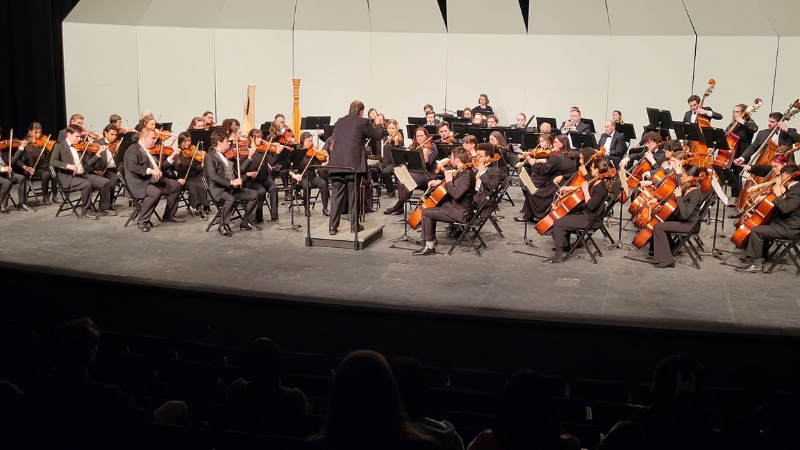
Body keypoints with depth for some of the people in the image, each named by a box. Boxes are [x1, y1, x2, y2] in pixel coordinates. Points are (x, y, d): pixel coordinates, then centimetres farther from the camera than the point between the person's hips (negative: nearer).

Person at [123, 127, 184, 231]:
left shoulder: (151, 150, 18)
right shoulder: (133, 150, -9)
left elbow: (160, 167, 20)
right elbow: (132, 167, -26)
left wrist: (171, 157, 9)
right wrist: (150, 171, -32)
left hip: (155, 180, 9)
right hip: (139, 183, -9)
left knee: (176, 185, 7)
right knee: (156, 192, -35)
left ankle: (169, 215, 17)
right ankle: (142, 221, -20)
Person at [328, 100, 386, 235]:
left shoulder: (339, 122, 15)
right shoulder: (362, 122, 0)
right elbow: (378, 135, 10)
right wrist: (380, 126, 31)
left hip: (336, 163, 4)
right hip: (353, 163, -4)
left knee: (337, 195, 6)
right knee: (353, 195, 4)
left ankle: (332, 226, 2)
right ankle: (354, 225, 10)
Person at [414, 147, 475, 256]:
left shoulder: (466, 175, -23)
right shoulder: (462, 171, 7)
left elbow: (456, 194, -32)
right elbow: (455, 183, 27)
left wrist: (448, 181, -18)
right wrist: (439, 182, 12)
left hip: (459, 212, -11)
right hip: (454, 205, 11)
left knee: (426, 212, -14)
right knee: (431, 206, 24)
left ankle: (429, 246, -8)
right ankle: (432, 238, 28)